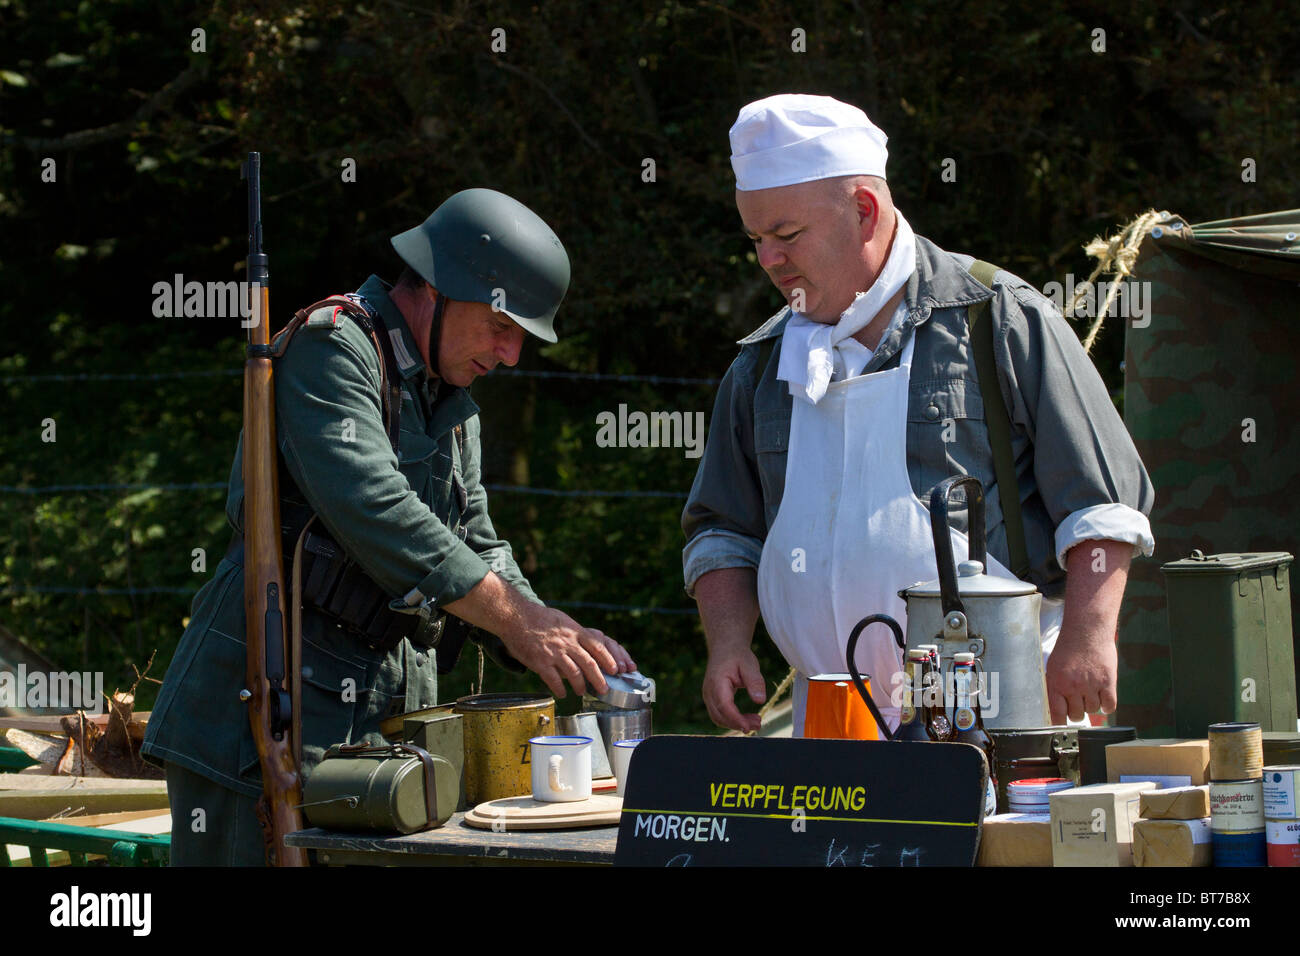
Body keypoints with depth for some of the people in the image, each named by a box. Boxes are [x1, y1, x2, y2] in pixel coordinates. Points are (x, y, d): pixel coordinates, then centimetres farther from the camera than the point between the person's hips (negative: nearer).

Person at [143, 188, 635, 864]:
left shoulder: (451, 401, 19)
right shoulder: (330, 347, -10)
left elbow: (475, 552, 18)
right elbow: (372, 510, -23)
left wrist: (562, 647, -1)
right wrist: (518, 619, -24)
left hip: (386, 718, 8)